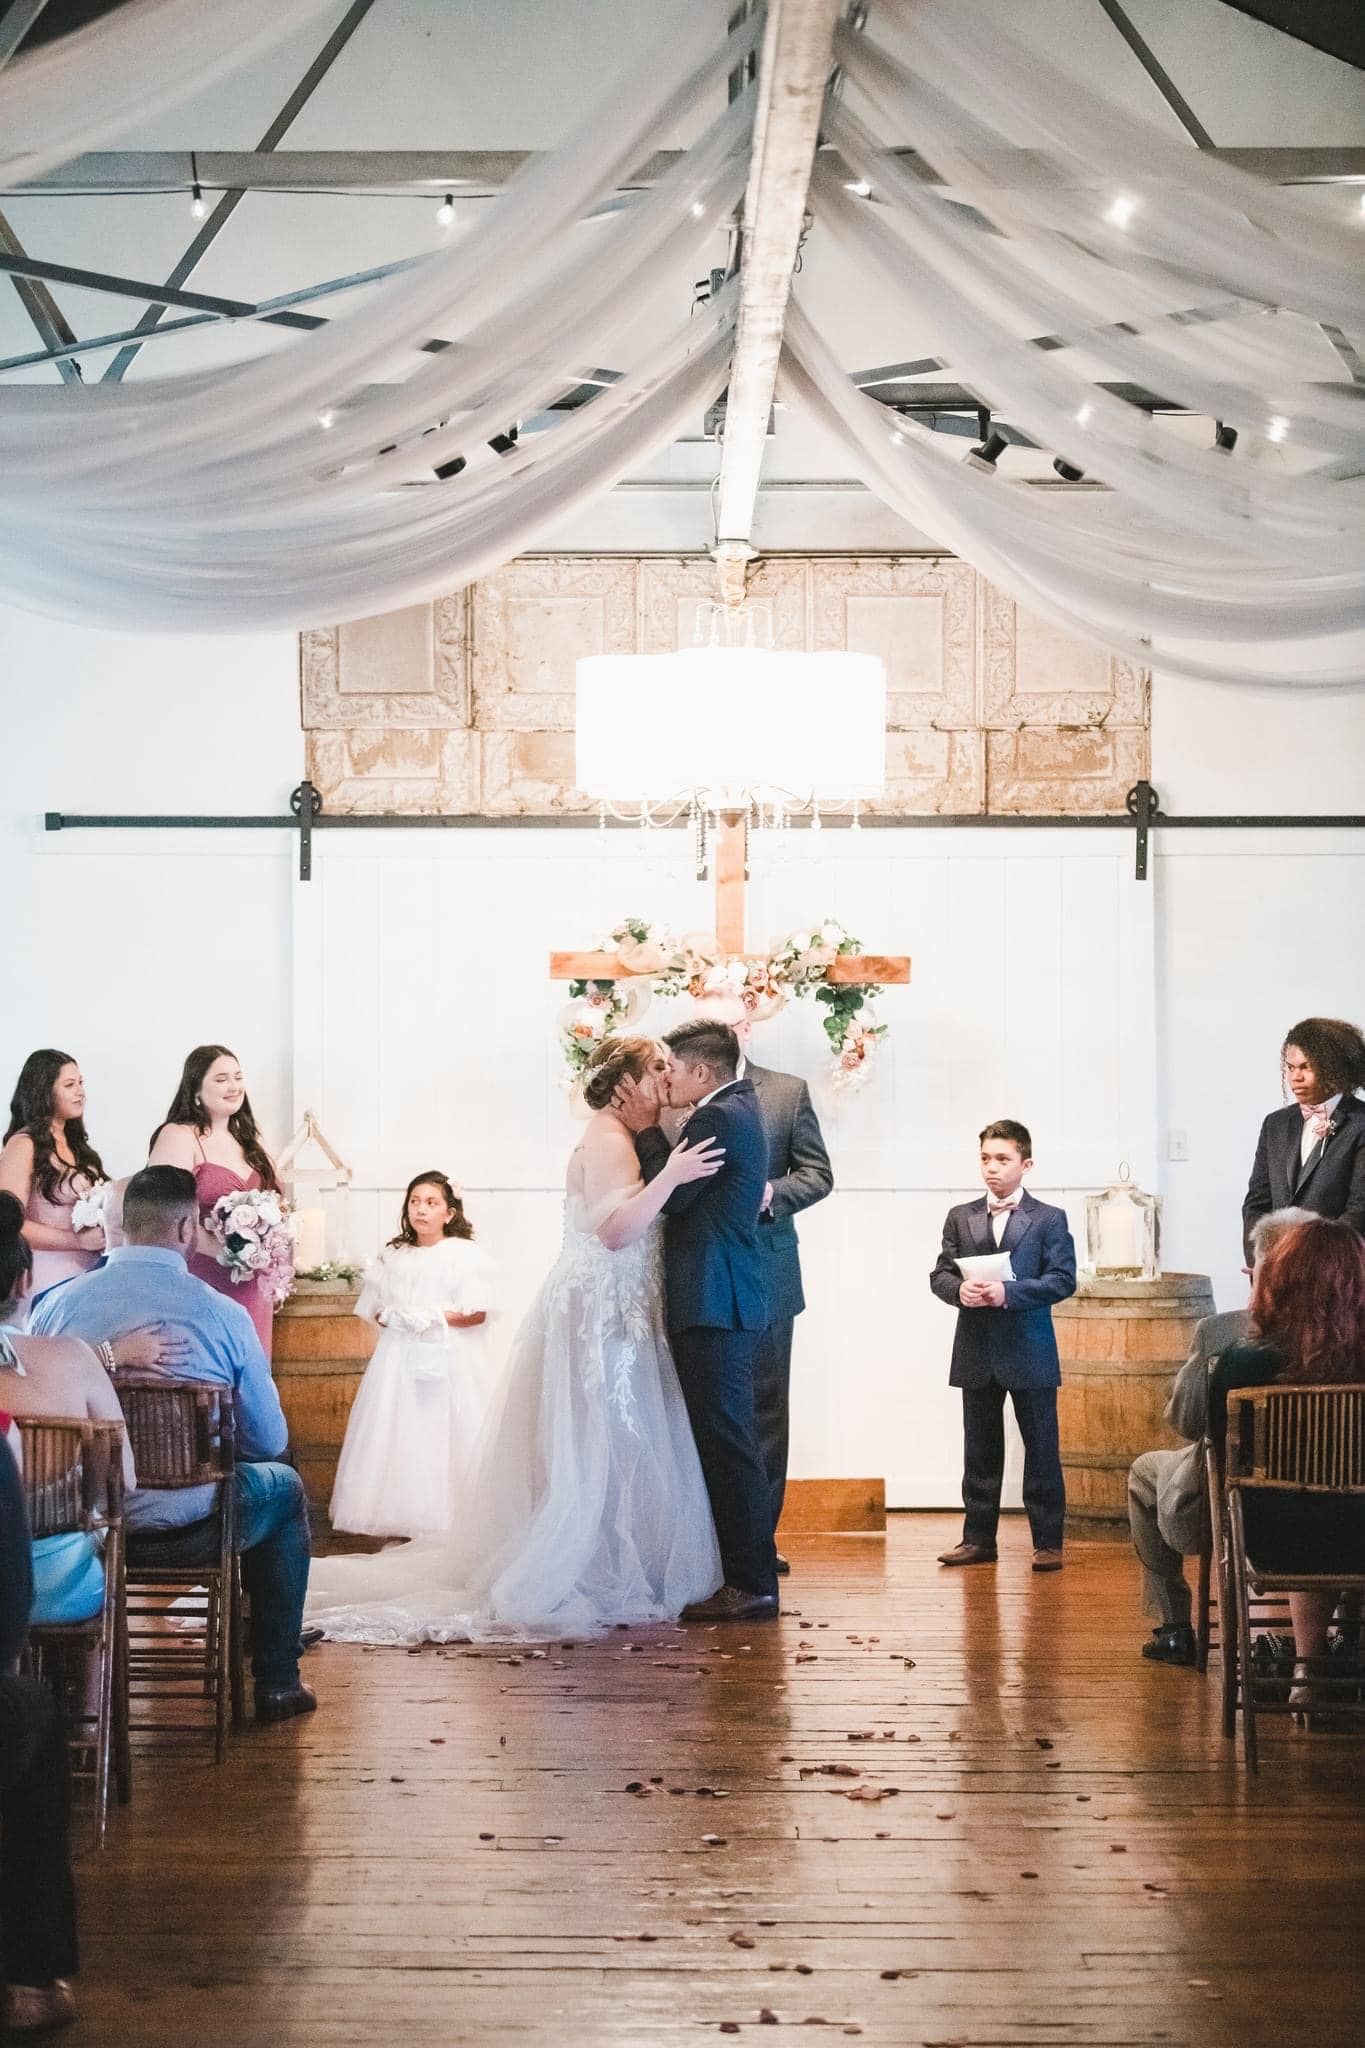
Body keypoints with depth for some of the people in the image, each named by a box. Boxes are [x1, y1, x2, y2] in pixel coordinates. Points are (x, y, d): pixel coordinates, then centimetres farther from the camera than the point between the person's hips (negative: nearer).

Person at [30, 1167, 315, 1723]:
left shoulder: (56, 1305, -6)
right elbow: (270, 1440, -2)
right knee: (284, 1488, 28)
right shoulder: (223, 1315, -12)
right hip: (187, 1530, -3)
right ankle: (276, 1682, 32)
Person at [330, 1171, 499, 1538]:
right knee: (397, 1435, 0)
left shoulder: (465, 1254, -2)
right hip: (399, 1358, 5)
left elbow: (476, 1314, -8)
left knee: (440, 1437, -8)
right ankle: (398, 1515, 4)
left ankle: (442, 1518, -4)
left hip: (448, 1361, -5)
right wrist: (392, 1317, -6)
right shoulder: (393, 1256, 14)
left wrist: (433, 1318, -15)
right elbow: (374, 1308, 16)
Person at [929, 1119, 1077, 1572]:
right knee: (980, 1450, 9)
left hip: (1030, 1352, -3)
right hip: (976, 1352, 3)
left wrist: (1009, 1292, -19)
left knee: (1041, 1449, 1)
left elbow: (1062, 1279, -8)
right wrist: (959, 1291, -14)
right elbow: (940, 1274, 8)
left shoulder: (1049, 1219, 0)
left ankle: (1047, 1542, 7)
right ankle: (978, 1538, 16)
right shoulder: (960, 1217, 11)